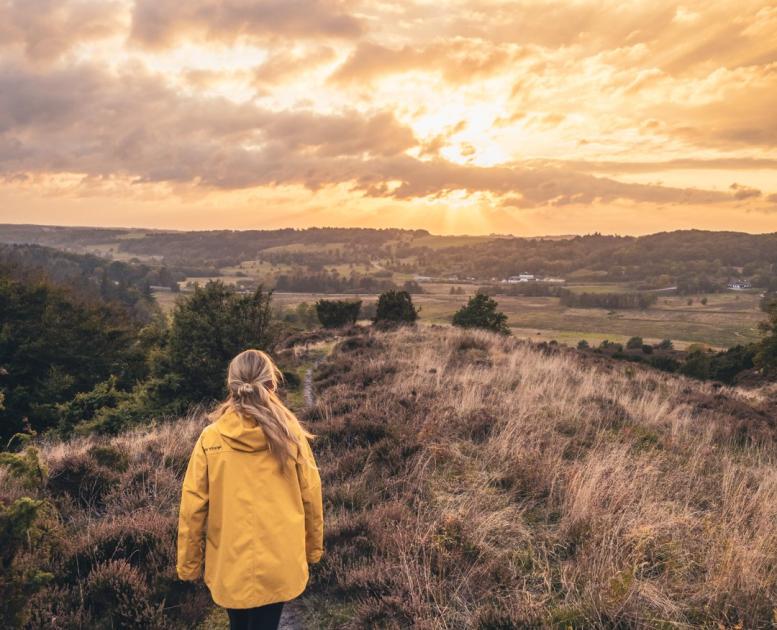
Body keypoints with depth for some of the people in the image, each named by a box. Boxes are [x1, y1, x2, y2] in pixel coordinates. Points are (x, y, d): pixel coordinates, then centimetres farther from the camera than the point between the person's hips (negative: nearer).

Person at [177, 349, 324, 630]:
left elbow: (192, 507, -7)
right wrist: (313, 547, 12)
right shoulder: (290, 434, -11)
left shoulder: (210, 438, -11)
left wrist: (188, 563, 6)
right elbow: (310, 497, -4)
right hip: (279, 561, -1)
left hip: (230, 563, 1)